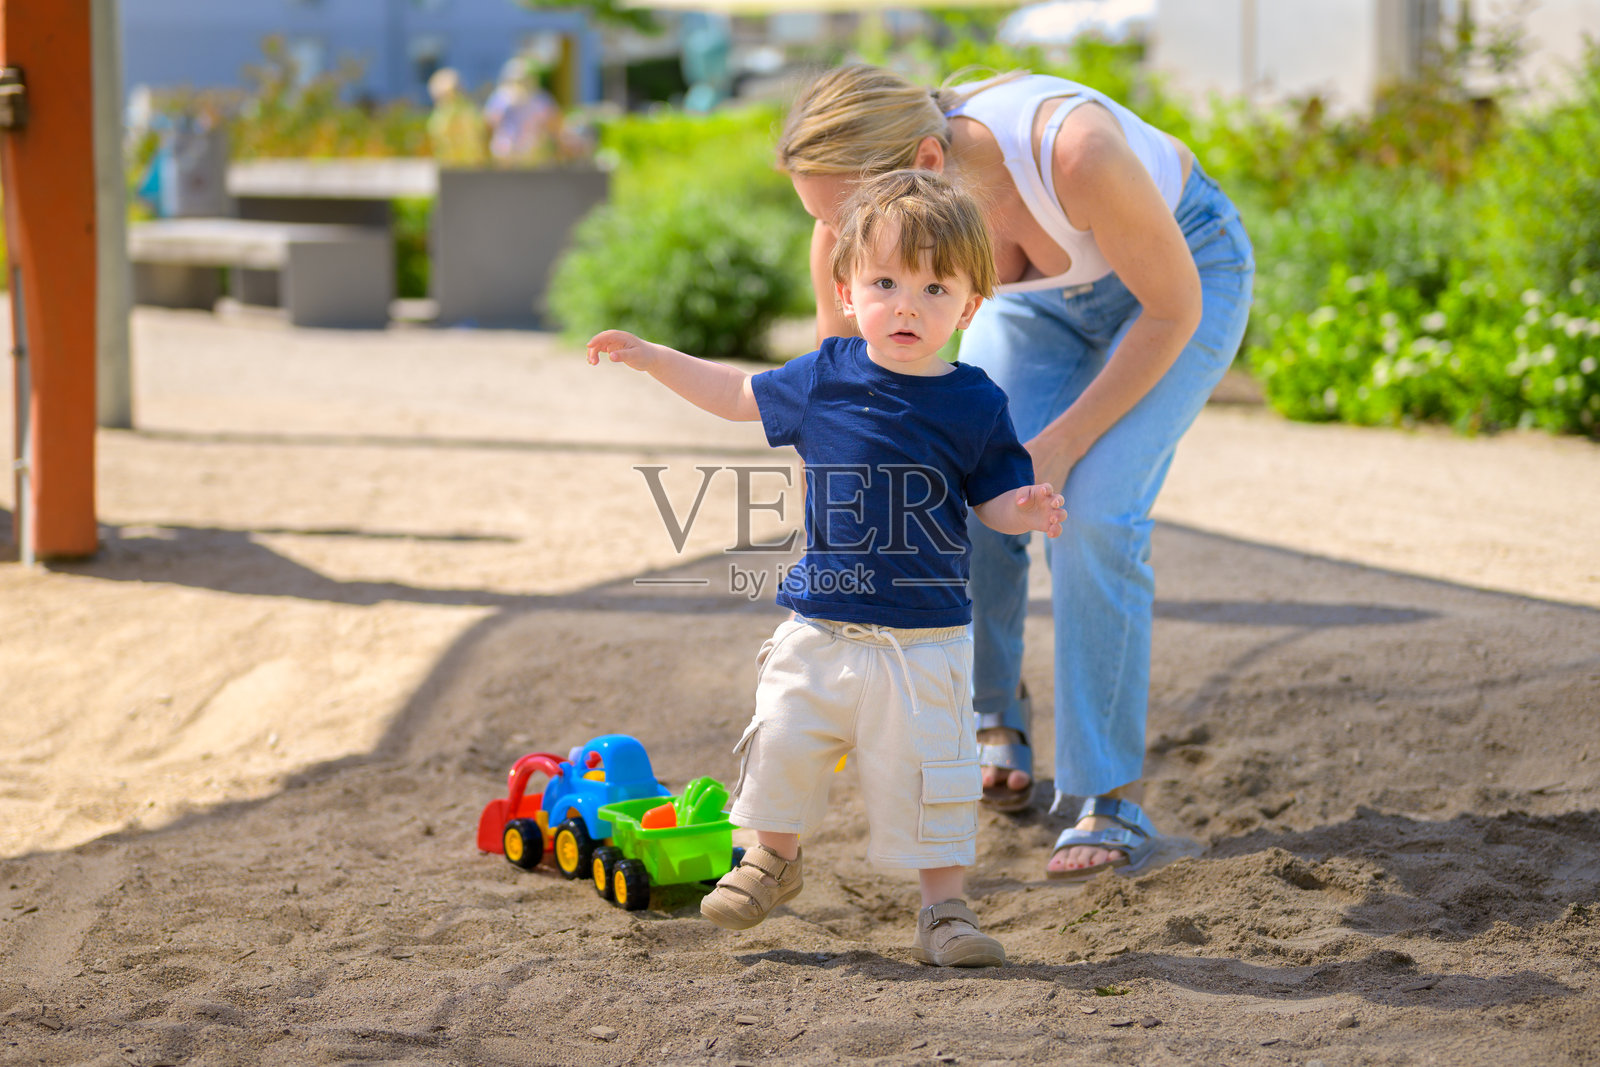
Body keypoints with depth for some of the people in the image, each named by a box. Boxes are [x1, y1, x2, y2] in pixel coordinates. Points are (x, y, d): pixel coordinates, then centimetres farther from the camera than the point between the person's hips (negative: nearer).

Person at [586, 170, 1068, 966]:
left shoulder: (973, 404, -5)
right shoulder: (824, 379, 1)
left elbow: (995, 499, 3)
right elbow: (742, 396, 18)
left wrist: (1026, 509, -20)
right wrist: (654, 359, 17)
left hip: (924, 642, -2)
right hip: (820, 628, 3)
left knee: (925, 774, -2)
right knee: (781, 742, 6)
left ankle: (944, 907, 14)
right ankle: (773, 857, 34)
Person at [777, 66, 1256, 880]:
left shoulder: (1076, 152, -43)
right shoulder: (855, 220, -28)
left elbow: (1174, 308, -24)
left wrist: (1064, 443, -25)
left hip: (1184, 271, -4)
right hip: (1043, 294, 4)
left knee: (1093, 512, -21)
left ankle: (1110, 799, -10)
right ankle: (995, 720, 14)